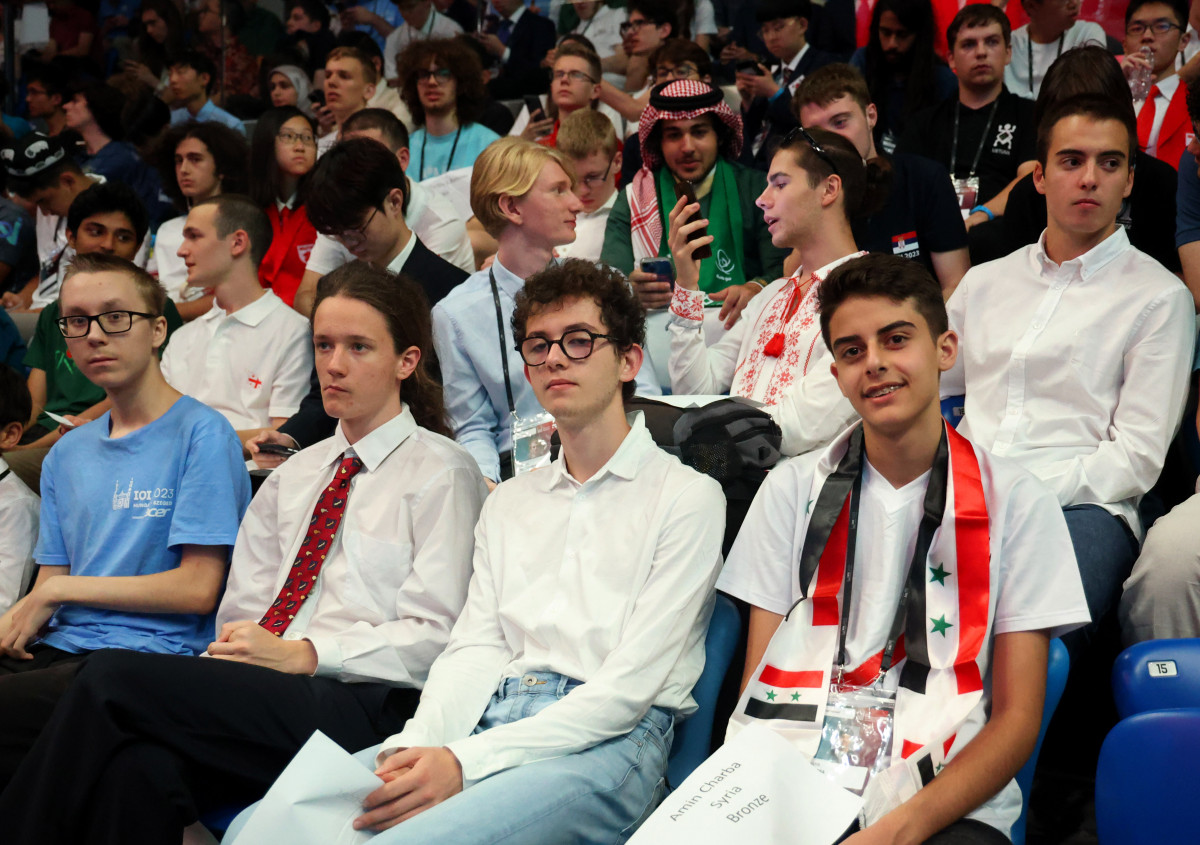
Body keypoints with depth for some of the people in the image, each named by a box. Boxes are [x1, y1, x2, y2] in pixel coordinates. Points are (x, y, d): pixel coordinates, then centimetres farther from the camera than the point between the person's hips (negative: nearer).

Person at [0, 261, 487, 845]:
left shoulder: (442, 472, 6)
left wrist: (303, 654, -14)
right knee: (142, 768, -32)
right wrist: (236, 647, -4)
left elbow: (433, 638, -4)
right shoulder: (294, 476, 26)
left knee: (112, 678, -24)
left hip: (363, 707, -5)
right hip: (267, 699, 5)